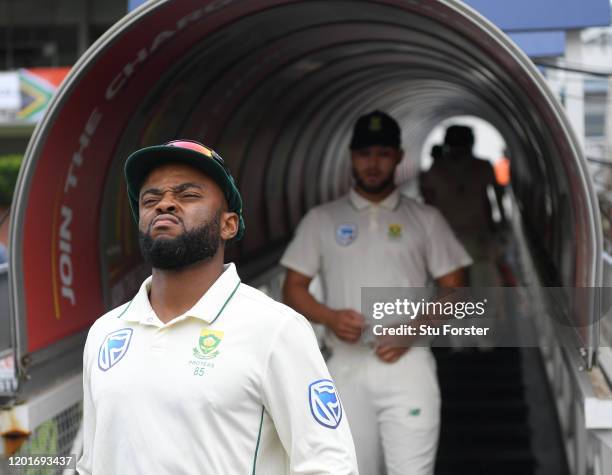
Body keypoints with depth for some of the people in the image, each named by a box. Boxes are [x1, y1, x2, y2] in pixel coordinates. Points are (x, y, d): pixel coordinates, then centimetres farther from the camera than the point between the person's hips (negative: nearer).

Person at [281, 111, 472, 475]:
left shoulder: (426, 219, 8)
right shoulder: (321, 219, 10)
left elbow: (454, 291, 6)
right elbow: (293, 288, 10)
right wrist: (329, 317, -11)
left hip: (407, 363, -2)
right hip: (347, 366, 2)